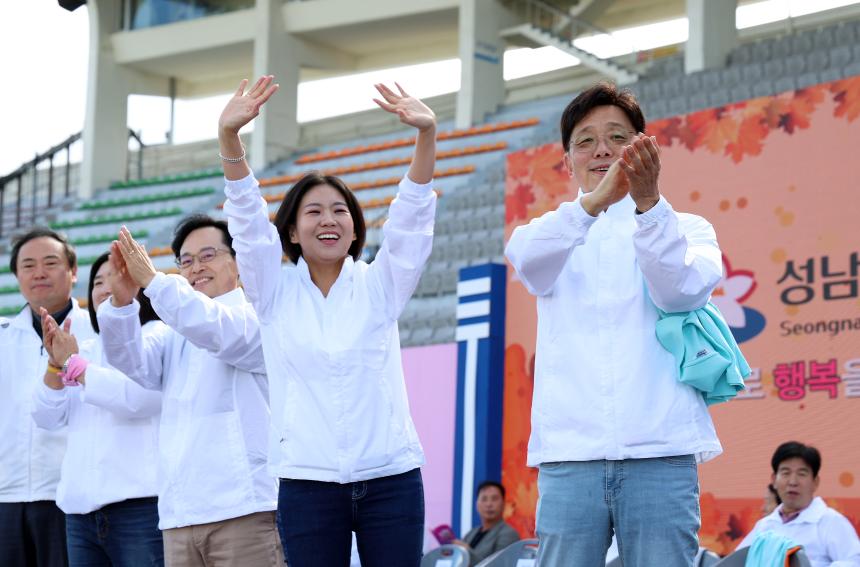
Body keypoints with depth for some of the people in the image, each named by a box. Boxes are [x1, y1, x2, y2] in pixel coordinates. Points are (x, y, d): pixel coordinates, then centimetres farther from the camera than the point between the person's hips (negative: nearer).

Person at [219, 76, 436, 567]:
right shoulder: (275, 292, 7)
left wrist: (427, 135, -23)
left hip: (390, 478, 0)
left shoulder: (380, 285, 6)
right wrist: (229, 136, -22)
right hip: (307, 483, 0)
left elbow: (412, 214, -7)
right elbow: (247, 217, -6)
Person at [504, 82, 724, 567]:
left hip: (661, 453, -1)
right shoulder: (555, 235, 16)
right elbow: (526, 258, -9)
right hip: (569, 454, 1)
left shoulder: (687, 229, 14)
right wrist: (592, 202, -28)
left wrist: (649, 203, -23)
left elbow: (680, 291, -8)